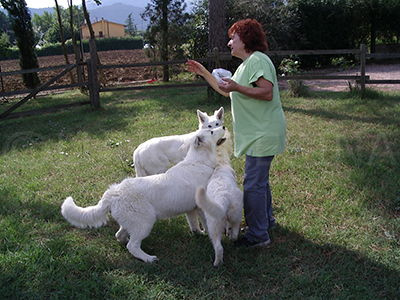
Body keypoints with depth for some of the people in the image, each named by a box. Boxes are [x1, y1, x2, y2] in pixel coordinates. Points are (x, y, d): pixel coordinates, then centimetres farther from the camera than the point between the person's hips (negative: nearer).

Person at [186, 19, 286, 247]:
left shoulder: (258, 60, -14)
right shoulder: (245, 65, 20)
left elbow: (267, 93, -25)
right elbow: (226, 92, 26)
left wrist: (237, 87, -29)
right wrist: (203, 73, 23)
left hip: (263, 134, -11)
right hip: (259, 134, 11)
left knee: (253, 184, -7)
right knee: (260, 180, 21)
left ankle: (258, 235, 2)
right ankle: (267, 221, 36)